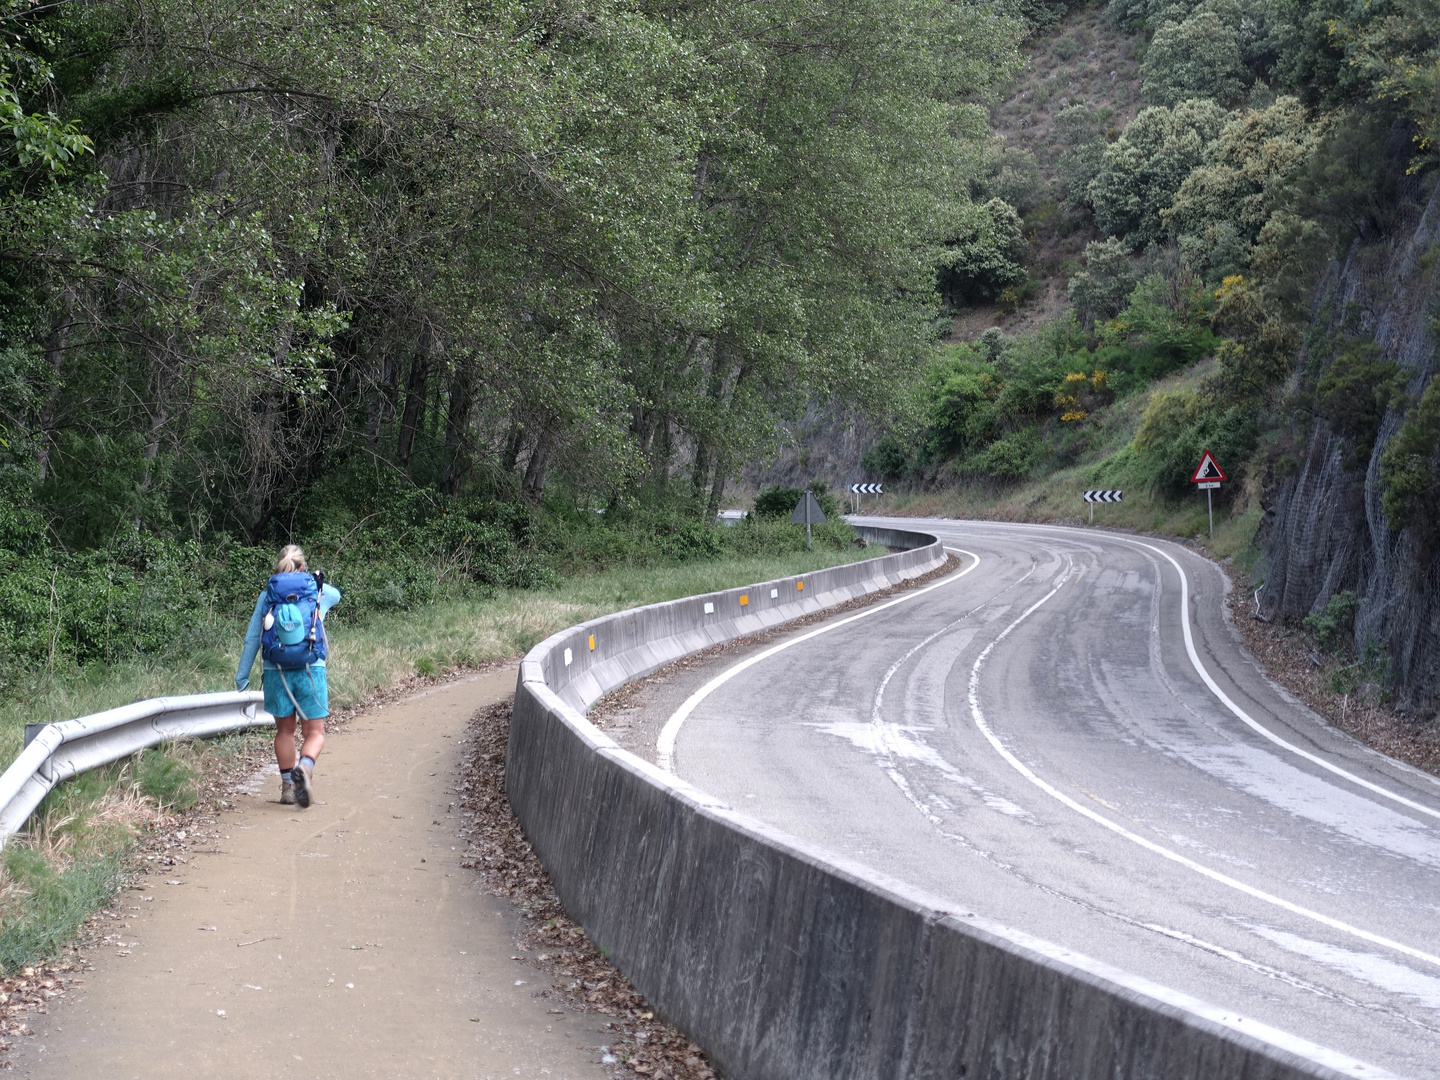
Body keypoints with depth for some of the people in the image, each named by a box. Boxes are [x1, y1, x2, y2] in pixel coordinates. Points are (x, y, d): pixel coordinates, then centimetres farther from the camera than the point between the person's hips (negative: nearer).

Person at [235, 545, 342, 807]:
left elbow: (252, 637, 3)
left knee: (284, 730, 16)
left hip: (276, 671, 1)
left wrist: (242, 675, 9)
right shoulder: (319, 591, 3)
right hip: (310, 669, -1)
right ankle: (305, 767, -26)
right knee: (314, 731, 3)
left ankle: (288, 786, 20)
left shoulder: (267, 595, 2)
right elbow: (336, 595, 29)